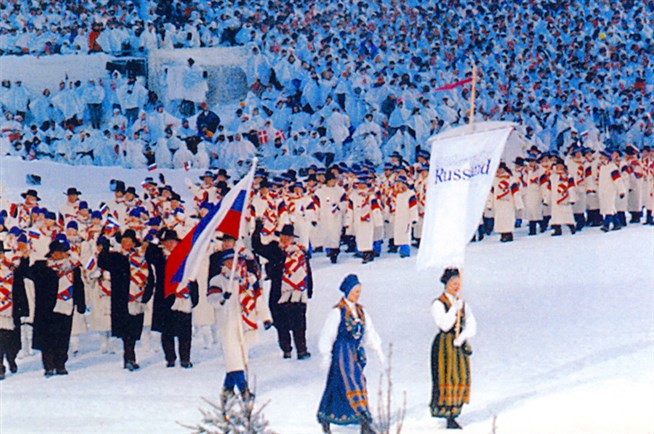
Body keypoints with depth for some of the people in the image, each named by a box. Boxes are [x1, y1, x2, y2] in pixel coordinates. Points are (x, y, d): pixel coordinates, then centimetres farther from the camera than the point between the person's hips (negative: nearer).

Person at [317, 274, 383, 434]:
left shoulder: (361, 311, 10)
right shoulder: (338, 312, -10)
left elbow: (369, 331, 13)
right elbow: (328, 334, -7)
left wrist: (378, 349, 7)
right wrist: (326, 355, -8)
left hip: (357, 351, 7)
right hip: (342, 352, -7)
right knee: (352, 384, -13)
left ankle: (325, 417, 21)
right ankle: (364, 421, -18)